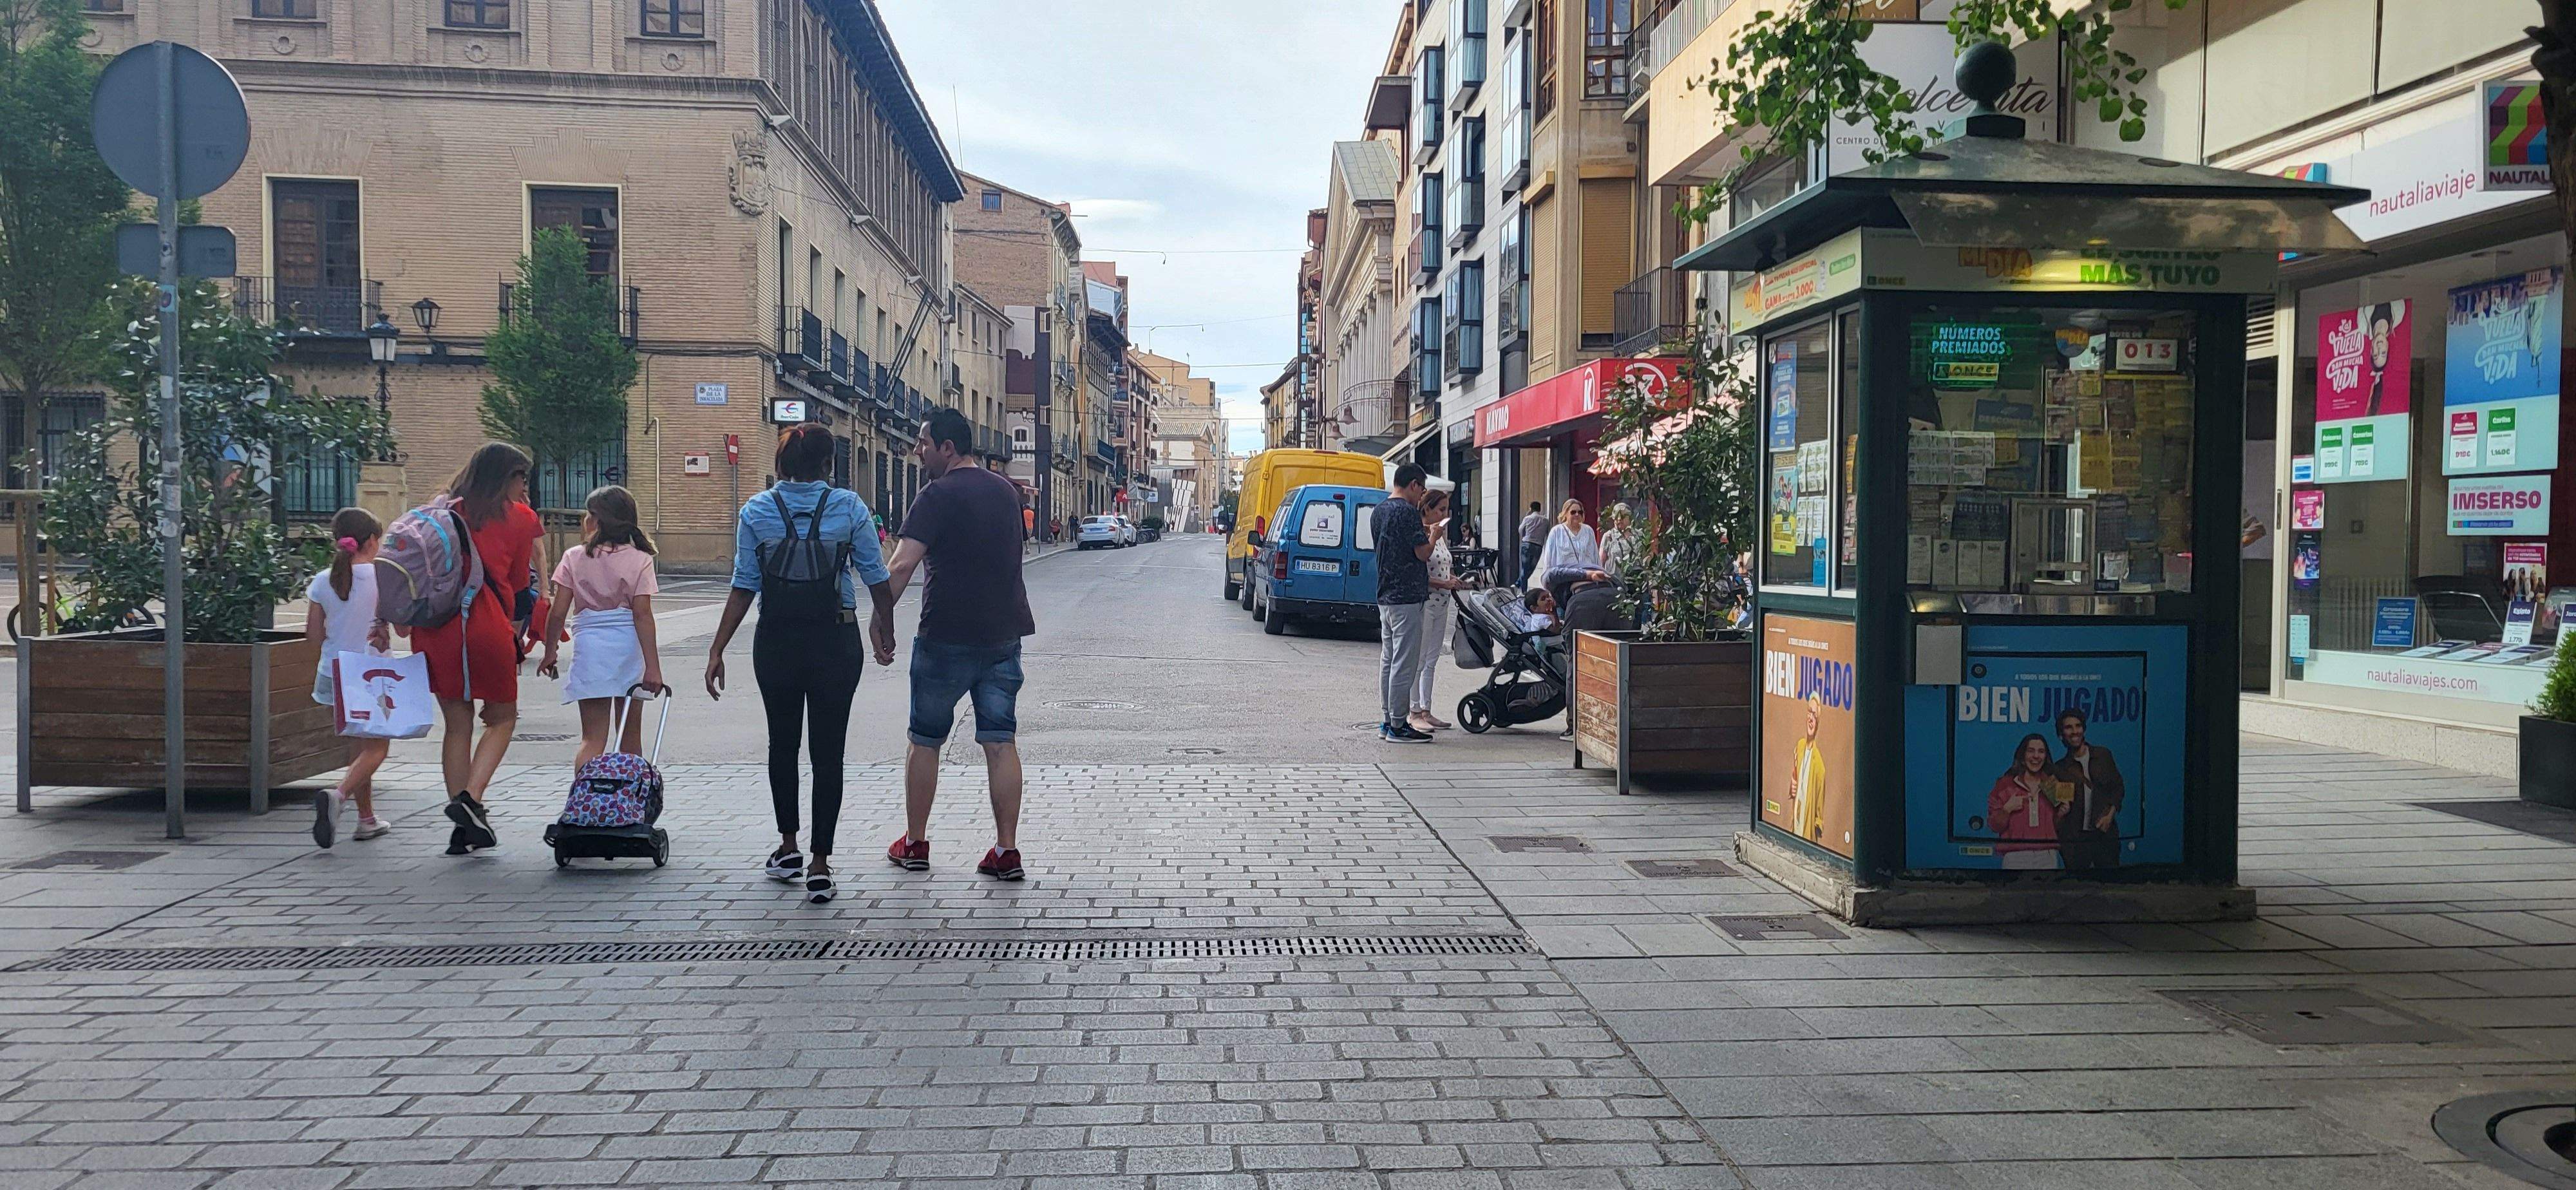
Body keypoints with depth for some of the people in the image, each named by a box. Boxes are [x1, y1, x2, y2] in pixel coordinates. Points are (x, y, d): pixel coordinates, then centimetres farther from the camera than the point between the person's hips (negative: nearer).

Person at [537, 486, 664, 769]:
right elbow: (643, 615, -8)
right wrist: (653, 667, -9)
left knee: (593, 739, 0)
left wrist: (550, 653, 12)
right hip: (630, 648, 1)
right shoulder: (639, 560, -2)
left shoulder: (574, 558, -2)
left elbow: (558, 613, -2)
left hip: (590, 644, -1)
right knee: (631, 736, 14)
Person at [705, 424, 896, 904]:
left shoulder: (756, 511, -2)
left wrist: (717, 649, 0)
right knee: (827, 751, 3)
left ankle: (788, 848, 28)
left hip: (776, 643, 1)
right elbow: (876, 577, -2)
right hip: (836, 643, -1)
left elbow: (744, 586, -4)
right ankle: (820, 864, 0)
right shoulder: (849, 507, -5)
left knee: (782, 743, 19)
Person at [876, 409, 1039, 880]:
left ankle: (915, 844, 19)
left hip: (947, 635, -5)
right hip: (1004, 632, 6)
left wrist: (881, 619, -15)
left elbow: (902, 565, -20)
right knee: (1001, 741, 4)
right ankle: (1006, 851, 1)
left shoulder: (938, 496, -11)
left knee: (924, 740, 10)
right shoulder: (1004, 491, 11)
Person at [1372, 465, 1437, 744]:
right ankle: (1398, 726, -4)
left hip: (1385, 596, 10)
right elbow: (1423, 553, -16)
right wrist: (1433, 535, 3)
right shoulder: (1407, 511, -15)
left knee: (1388, 660, 13)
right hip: (1407, 598, -10)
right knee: (1405, 663, -6)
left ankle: (1387, 721, 18)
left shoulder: (1379, 511, 13)